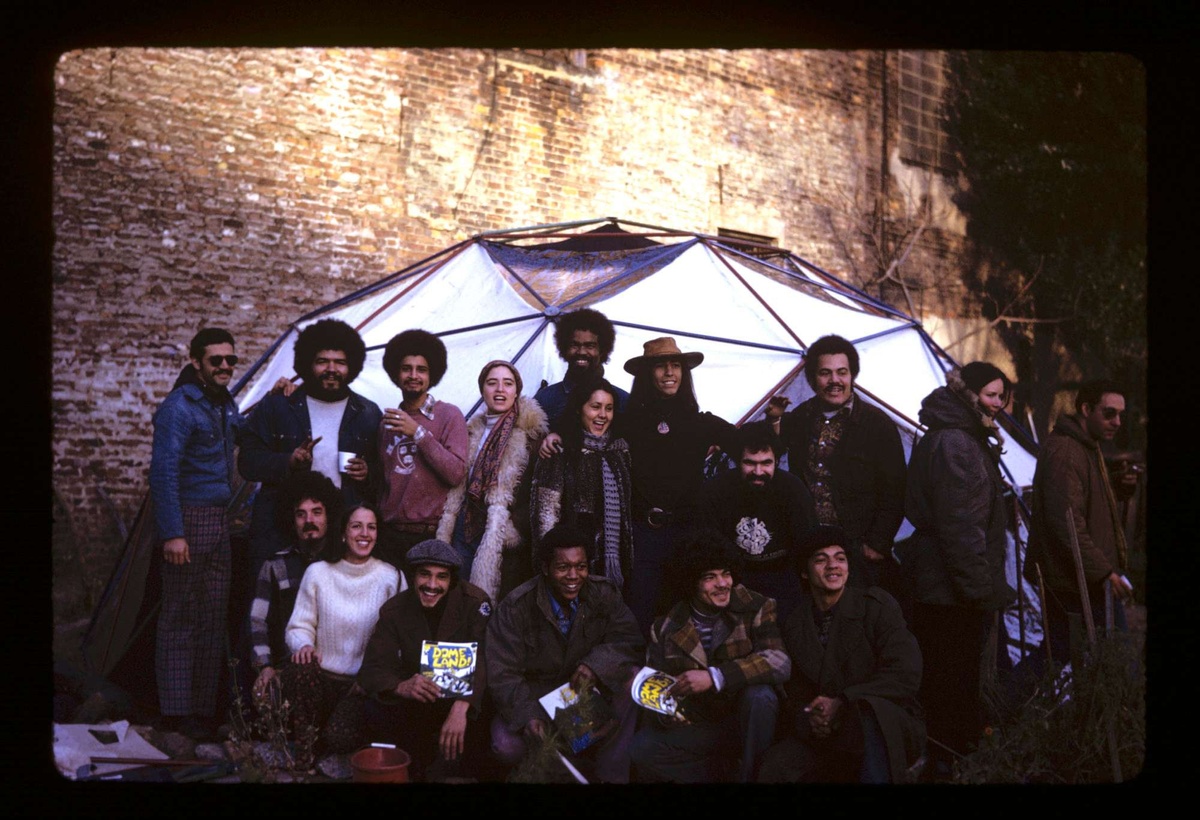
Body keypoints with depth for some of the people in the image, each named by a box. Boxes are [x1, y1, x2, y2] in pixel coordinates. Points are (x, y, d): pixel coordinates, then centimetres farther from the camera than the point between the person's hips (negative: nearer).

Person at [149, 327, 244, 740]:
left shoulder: (226, 405, 13)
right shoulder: (179, 406, -11)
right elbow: (163, 472, -16)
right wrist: (171, 533, -21)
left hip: (218, 520, 8)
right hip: (189, 520, -8)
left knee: (213, 620, 11)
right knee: (180, 620, -2)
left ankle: (205, 709, 18)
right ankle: (177, 713, 5)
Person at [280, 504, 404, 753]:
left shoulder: (392, 578, 3)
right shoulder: (317, 572, 5)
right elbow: (299, 626, 6)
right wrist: (304, 645, -19)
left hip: (365, 684, -1)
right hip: (322, 676, 1)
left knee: (340, 738, -25)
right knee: (296, 672, -33)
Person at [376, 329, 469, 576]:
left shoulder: (448, 415, -2)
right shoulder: (388, 420, 13)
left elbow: (457, 474, -14)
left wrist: (418, 433, -16)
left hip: (430, 535, -4)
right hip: (389, 534, 4)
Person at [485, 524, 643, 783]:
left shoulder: (603, 593, -9)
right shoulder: (515, 608, -17)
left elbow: (628, 638, -13)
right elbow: (502, 673, -18)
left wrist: (597, 664, -34)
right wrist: (527, 714, -36)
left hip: (586, 687, 2)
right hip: (535, 692, -2)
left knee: (631, 679, -26)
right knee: (507, 745, -30)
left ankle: (610, 774, -14)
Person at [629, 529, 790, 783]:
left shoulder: (756, 608, -8)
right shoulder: (666, 627, -1)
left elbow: (780, 662, -22)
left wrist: (714, 677, -33)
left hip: (746, 721, -2)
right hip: (696, 727, 2)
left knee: (759, 695, -34)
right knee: (640, 750, -22)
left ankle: (752, 776, -12)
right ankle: (721, 772, -3)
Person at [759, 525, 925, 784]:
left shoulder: (877, 605, -2)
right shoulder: (794, 627, 10)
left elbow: (906, 675, -11)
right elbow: (795, 697, 14)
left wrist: (842, 704, -19)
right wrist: (809, 719, -12)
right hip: (825, 736, 3)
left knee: (867, 710, -39)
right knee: (775, 767, -25)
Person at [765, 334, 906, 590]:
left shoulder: (877, 423, -3)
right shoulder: (800, 418, 10)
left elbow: (894, 494, -4)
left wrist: (877, 545, -9)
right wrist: (775, 421, -6)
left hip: (857, 549, -3)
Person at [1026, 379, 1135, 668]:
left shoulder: (1088, 447, 16)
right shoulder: (1064, 452, -20)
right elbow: (1067, 523, -25)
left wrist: (1118, 486, 6)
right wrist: (1105, 572, -25)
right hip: (1076, 581, -11)